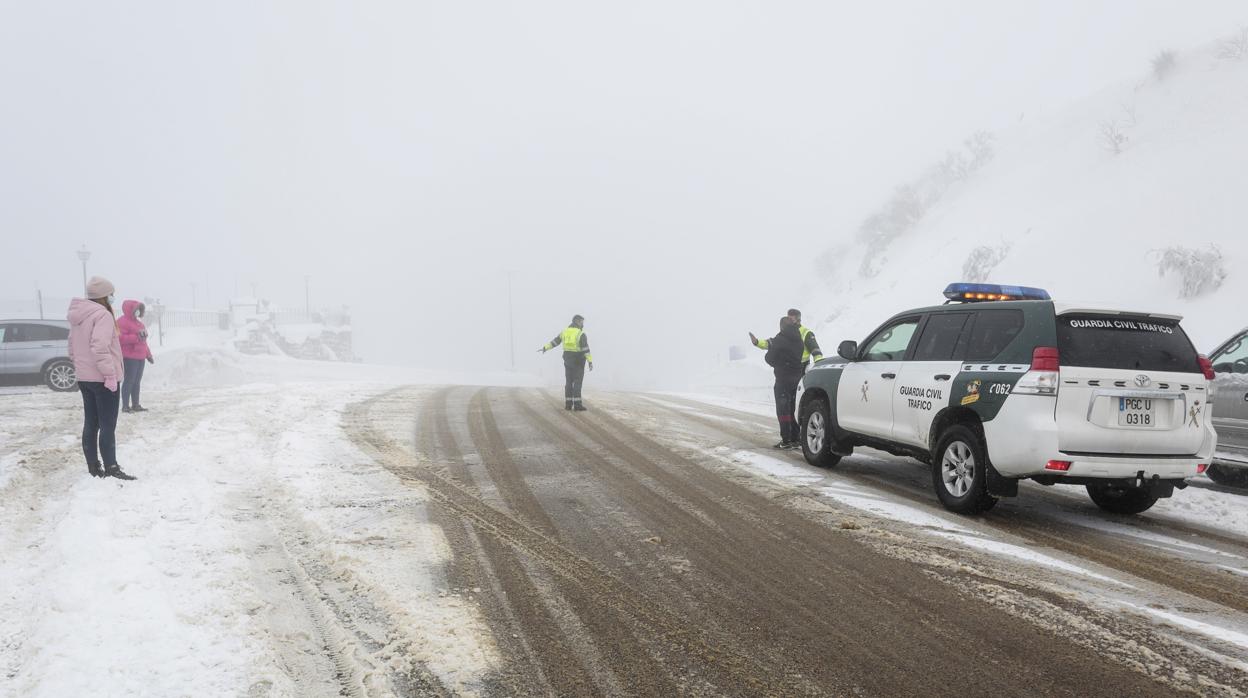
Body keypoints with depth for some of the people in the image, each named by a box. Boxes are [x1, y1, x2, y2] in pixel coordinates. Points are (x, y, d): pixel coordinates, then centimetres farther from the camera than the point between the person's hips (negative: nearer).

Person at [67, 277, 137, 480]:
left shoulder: (77, 316, 12)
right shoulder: (102, 315, -17)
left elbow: (73, 347, 18)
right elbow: (100, 348, -26)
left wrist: (80, 367, 22)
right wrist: (110, 374, -22)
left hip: (84, 378, 9)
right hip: (102, 379, -9)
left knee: (91, 423, 13)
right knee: (108, 425, -6)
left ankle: (93, 467, 18)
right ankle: (111, 469, -7)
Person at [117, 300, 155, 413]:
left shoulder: (138, 323, 21)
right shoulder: (122, 322, -8)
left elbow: (143, 341, 26)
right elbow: (121, 338, -21)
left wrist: (148, 355, 23)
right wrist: (136, 337, -27)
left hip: (140, 357, 9)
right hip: (129, 357, -9)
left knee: (137, 382, 11)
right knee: (129, 381, -9)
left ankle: (135, 404, 17)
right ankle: (125, 406, -6)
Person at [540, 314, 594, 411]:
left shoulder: (565, 331, 5)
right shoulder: (581, 334, -14)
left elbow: (555, 341, 13)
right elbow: (586, 349, -20)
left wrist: (545, 348, 25)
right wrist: (590, 362, -20)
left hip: (568, 359, 6)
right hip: (578, 360, -6)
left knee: (569, 381, 10)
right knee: (577, 382, -6)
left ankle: (568, 404, 8)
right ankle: (577, 404, -11)